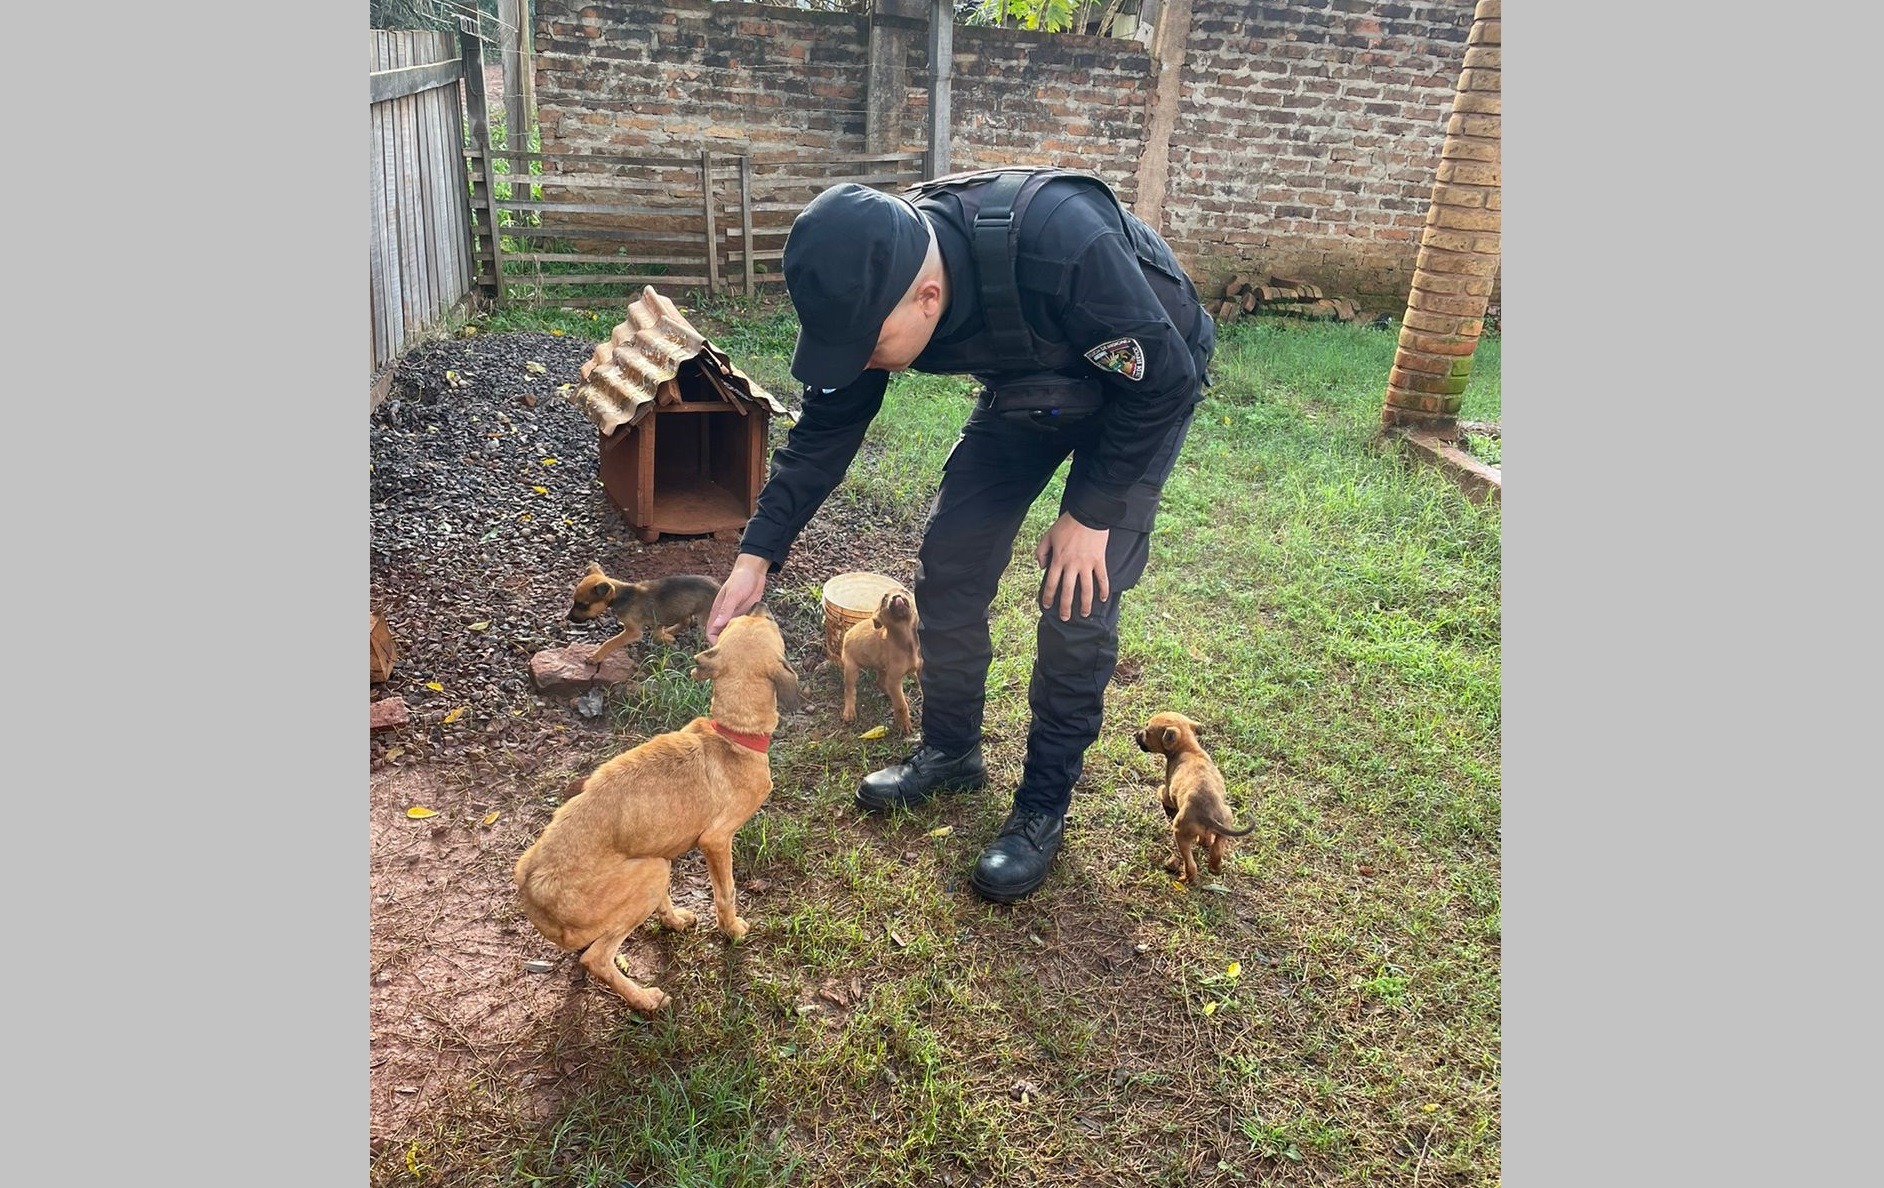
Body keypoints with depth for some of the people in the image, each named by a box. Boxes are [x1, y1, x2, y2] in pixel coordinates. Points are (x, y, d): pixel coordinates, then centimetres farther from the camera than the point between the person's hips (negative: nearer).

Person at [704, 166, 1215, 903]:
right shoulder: (874, 281, -23)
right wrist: (758, 553, -15)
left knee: (1078, 594, -11)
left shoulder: (1058, 246, -43)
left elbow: (1163, 377, -28)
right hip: (1027, 390, 5)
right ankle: (950, 752, 22)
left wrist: (1092, 513, -23)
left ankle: (1045, 805, 7)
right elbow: (826, 429, -10)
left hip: (1142, 388, -5)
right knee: (949, 559, 0)